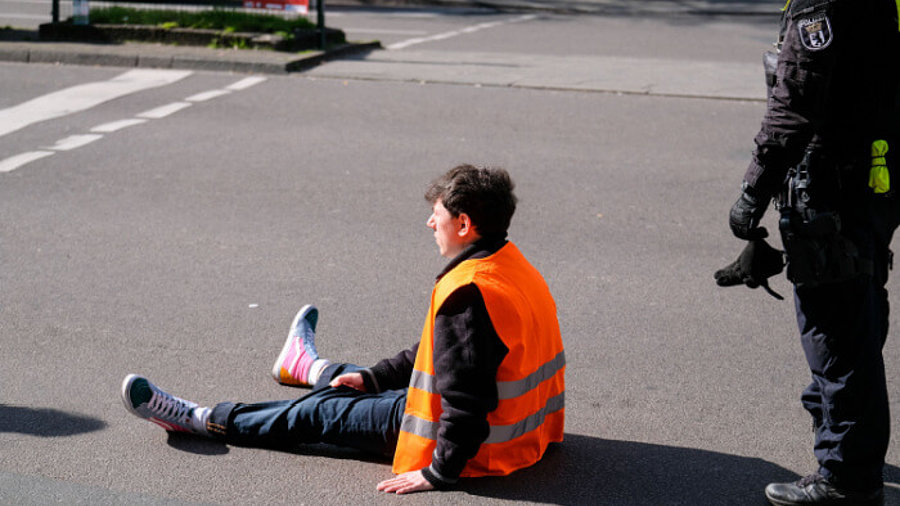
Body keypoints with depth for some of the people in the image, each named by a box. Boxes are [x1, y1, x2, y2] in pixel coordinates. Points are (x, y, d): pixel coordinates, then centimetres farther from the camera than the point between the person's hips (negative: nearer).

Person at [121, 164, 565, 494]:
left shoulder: (467, 293, -29)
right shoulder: (514, 266, 5)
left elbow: (466, 396, -31)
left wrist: (440, 473, -21)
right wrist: (374, 376, 16)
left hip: (477, 446, -9)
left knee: (321, 412, 4)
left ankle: (198, 420, 20)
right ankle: (306, 366, 65)